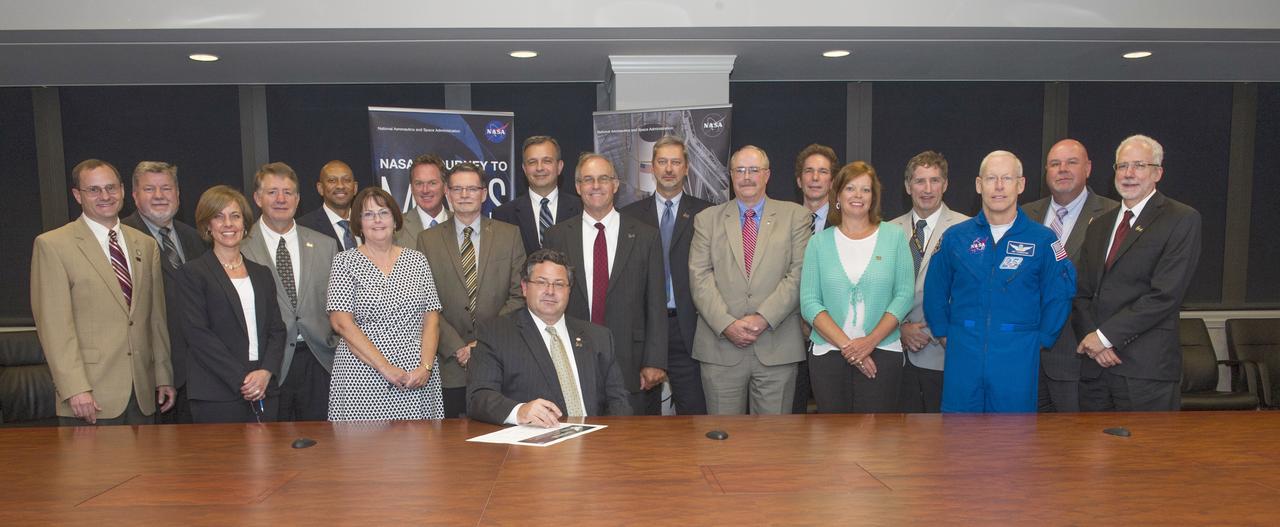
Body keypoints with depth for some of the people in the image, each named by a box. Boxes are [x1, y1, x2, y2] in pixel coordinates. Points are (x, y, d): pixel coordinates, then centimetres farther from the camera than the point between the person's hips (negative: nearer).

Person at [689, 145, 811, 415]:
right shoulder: (707, 219, 10)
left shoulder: (795, 216, 8)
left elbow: (799, 275, -2)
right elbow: (700, 278, 1)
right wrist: (727, 324, -12)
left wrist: (764, 318, -12)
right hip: (721, 345, 1)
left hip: (778, 346, 0)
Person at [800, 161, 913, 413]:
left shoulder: (894, 236, 6)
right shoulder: (820, 241, 6)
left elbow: (904, 295, 0)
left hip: (882, 353, 0)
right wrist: (846, 345, -11)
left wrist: (871, 340, -11)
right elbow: (809, 302, 0)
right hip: (828, 353, 1)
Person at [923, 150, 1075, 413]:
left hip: (1018, 362, -1)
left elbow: (1058, 297, 4)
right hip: (962, 360, 1)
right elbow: (935, 292, 10)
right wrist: (945, 336, 6)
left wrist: (1039, 342, 3)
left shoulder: (1043, 239, -1)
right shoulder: (956, 237, 3)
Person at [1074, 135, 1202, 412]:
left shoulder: (1182, 220, -2)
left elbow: (1166, 294, -13)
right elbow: (1083, 293, 12)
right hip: (1095, 367, 5)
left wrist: (1105, 335, -13)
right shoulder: (1099, 225, 17)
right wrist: (1092, 339, -5)